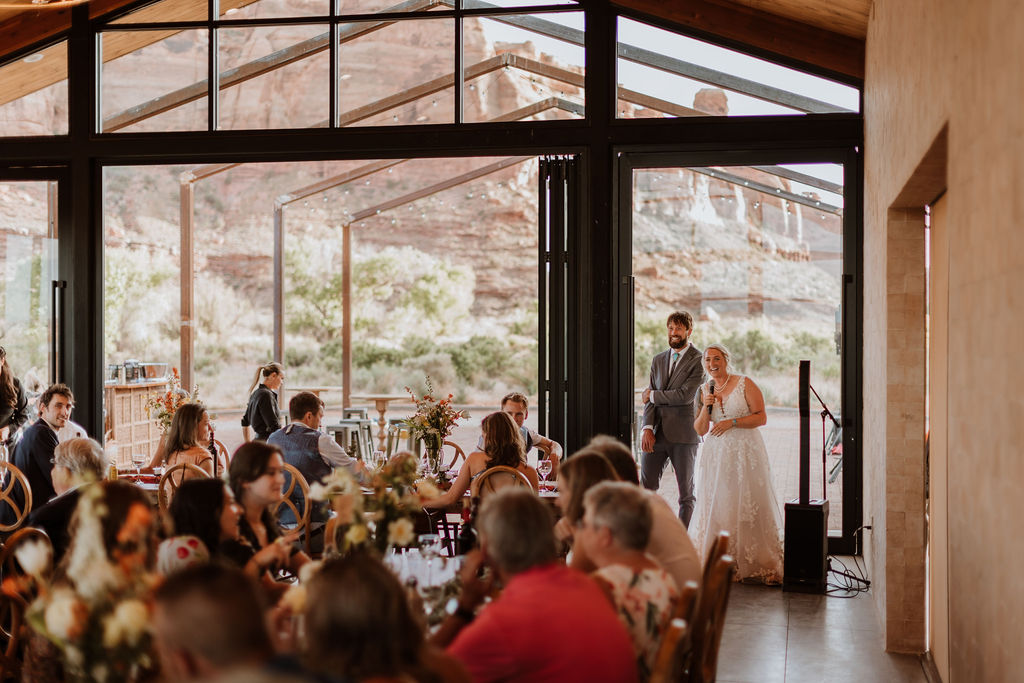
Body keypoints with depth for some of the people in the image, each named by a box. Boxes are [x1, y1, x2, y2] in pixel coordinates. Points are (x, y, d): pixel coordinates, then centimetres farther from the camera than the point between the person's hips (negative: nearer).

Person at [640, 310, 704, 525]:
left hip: (683, 434, -5)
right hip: (656, 434, 5)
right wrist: (647, 428, -5)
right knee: (646, 486, 3)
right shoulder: (658, 360, 15)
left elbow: (685, 395, -16)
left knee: (686, 492, 5)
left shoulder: (698, 360, -5)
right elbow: (649, 398, 9)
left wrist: (653, 395, -3)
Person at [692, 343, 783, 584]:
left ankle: (758, 564, 2)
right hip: (717, 454, 4)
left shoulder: (745, 384, -3)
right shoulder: (705, 390, 10)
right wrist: (706, 407, -7)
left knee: (750, 507, -5)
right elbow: (700, 430, 10)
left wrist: (732, 422, -17)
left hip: (746, 452, -4)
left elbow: (761, 417, -7)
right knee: (717, 507, 1)